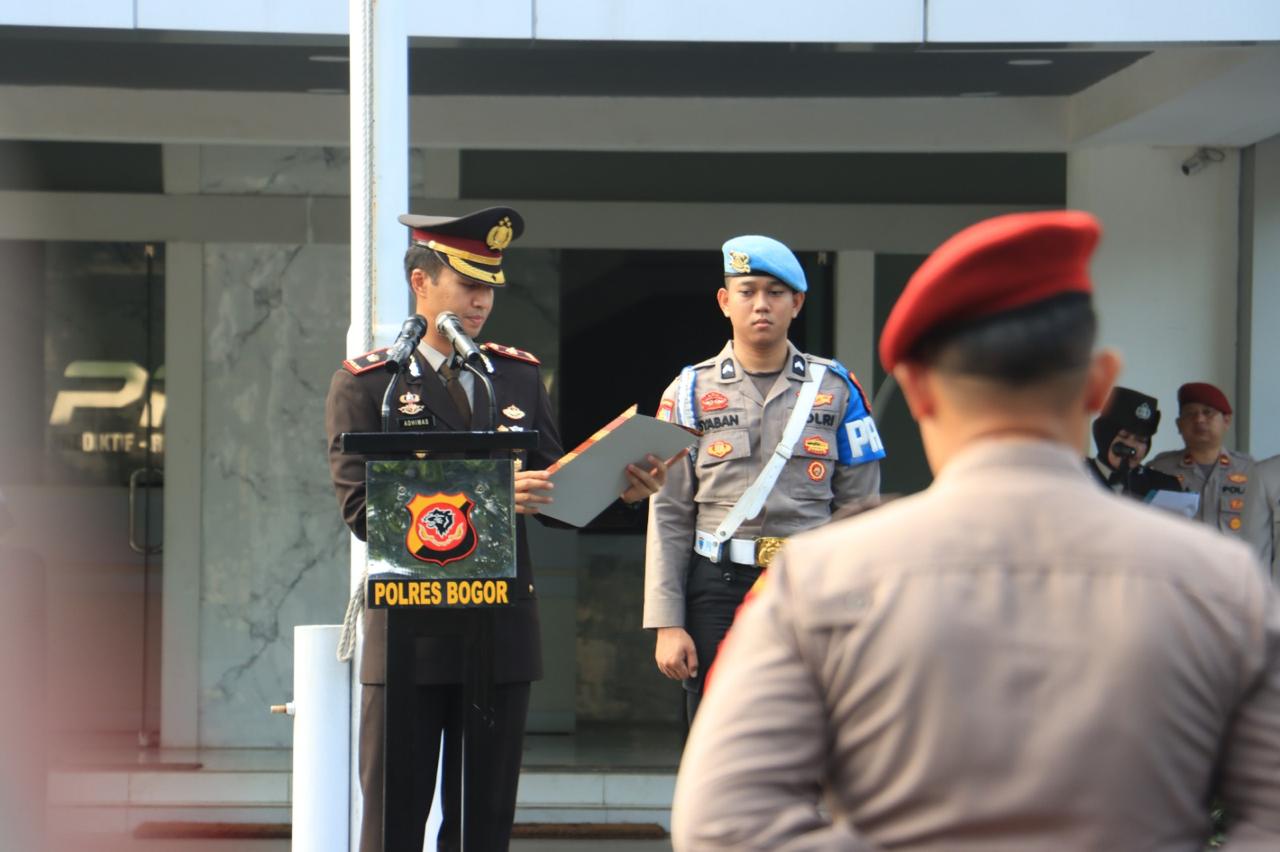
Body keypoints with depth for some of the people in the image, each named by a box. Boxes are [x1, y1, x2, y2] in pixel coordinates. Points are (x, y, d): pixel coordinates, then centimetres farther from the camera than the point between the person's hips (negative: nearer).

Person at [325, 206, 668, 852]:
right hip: (409, 630, -4)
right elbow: (364, 511, -12)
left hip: (502, 629, 4)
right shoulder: (364, 384, -2)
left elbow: (551, 490, 11)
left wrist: (616, 488, -10)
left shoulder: (520, 376, 12)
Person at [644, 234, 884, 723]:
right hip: (719, 591, 0)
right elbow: (669, 516, 3)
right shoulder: (691, 392, 5)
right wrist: (667, 623, -3)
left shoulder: (835, 389, 7)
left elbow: (860, 511, 8)